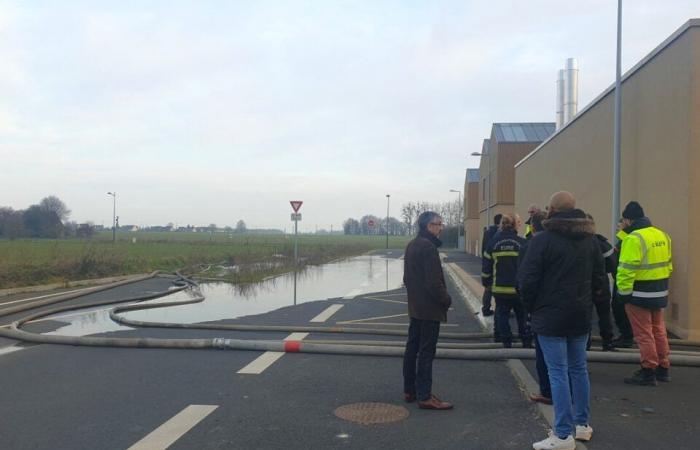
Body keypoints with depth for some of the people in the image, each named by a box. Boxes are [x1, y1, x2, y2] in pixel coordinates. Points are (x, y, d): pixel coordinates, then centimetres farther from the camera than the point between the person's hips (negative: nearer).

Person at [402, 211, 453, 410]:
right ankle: (424, 396, 0)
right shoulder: (428, 247, -19)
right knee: (426, 352, -5)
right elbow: (434, 281, -22)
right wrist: (446, 299, -9)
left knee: (412, 348, 14)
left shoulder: (411, 245, 12)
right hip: (430, 309, -10)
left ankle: (409, 390, 23)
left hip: (415, 307, 10)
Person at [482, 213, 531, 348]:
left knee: (502, 314, 10)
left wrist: (487, 281, 15)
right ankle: (526, 341, 15)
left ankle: (506, 342, 12)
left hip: (499, 288, 1)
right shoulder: (522, 243, -6)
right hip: (519, 287, -1)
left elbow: (486, 266, 5)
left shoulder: (493, 243, 0)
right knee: (522, 315, 12)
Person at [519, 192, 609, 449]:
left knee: (558, 373, -3)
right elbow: (600, 278, 12)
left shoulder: (543, 240, -13)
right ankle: (582, 424, 27)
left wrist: (532, 306, 0)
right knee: (578, 368, 17)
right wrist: (590, 302, 17)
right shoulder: (590, 239, 8)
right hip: (581, 315, 7)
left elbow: (527, 280, -15)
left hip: (551, 317, -6)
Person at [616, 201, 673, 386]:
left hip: (640, 294, -8)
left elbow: (627, 269, -23)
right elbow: (667, 265, 15)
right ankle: (663, 369, 27)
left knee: (643, 333, 0)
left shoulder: (634, 239, -18)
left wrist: (623, 292, -16)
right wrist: (660, 284, 20)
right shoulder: (662, 235, 9)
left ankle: (648, 372, 5)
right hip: (660, 293, 9)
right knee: (658, 330, 18)